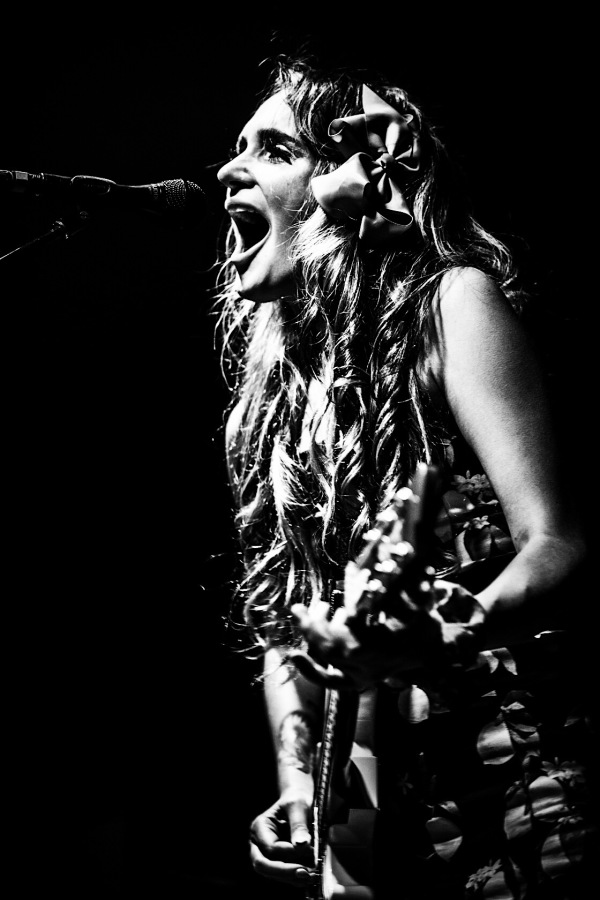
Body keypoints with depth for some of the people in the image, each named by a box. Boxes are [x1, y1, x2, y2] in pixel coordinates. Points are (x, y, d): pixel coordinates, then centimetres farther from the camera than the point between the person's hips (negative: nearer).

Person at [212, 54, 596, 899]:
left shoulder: (449, 300, -8)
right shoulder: (273, 370, 10)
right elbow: (281, 613, 10)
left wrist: (441, 637, -34)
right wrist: (296, 780, -2)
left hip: (499, 787, -5)